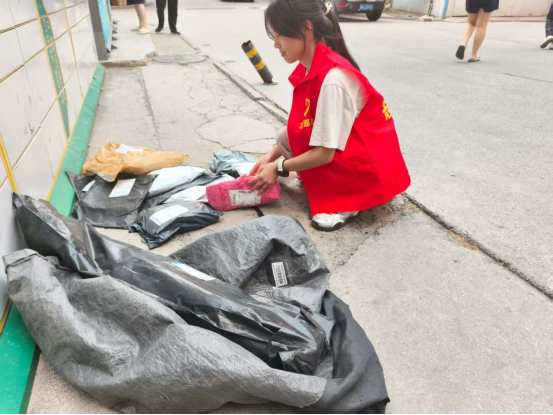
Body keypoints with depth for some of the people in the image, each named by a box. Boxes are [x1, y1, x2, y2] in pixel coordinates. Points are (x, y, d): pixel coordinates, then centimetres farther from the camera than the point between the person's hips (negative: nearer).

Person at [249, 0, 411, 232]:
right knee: (286, 137, -3)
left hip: (369, 168, -8)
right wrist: (272, 156, -2)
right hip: (344, 157, 8)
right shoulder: (311, 69, -1)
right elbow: (297, 128, 7)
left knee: (288, 138, -21)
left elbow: (325, 152, -27)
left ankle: (347, 201, -9)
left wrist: (278, 167, -14)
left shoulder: (332, 79, -28)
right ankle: (341, 190, 5)